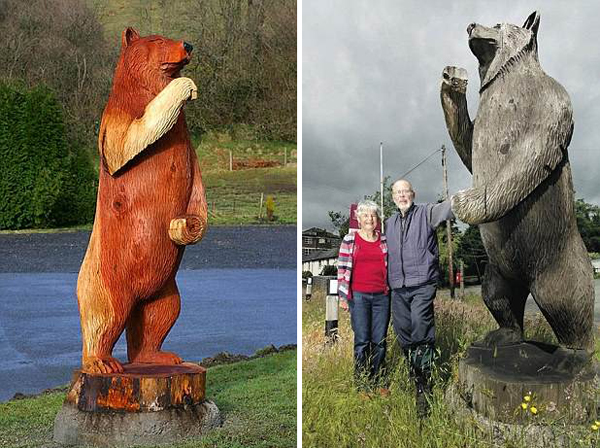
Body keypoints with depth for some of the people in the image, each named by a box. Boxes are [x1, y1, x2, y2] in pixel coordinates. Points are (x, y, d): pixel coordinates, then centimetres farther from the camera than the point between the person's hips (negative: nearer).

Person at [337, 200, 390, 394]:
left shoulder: (384, 240, 10)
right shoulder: (350, 240, 1)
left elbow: (389, 267, 17)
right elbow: (343, 267, 1)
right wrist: (343, 296, -3)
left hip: (381, 296, 3)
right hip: (359, 296, -3)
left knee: (380, 340, 4)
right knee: (362, 341, -2)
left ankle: (379, 382, 15)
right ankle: (362, 385, 7)